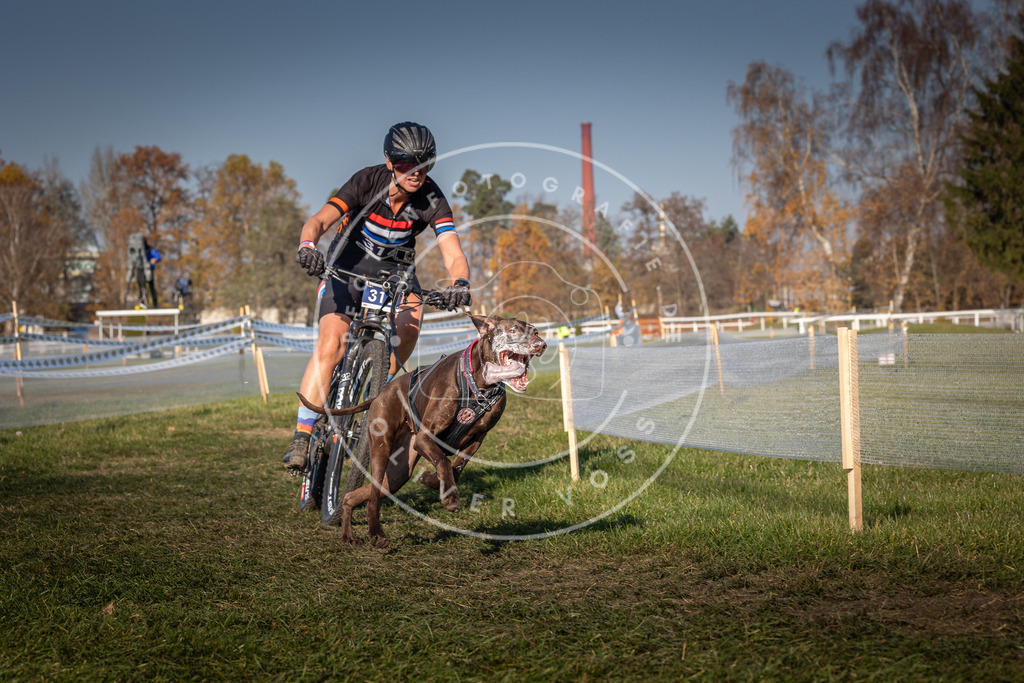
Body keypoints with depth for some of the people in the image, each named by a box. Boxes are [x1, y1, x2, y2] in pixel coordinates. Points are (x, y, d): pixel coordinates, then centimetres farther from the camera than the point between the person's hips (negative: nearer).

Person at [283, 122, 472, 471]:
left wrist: (460, 284, -53)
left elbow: (454, 253, -31)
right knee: (331, 345, -22)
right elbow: (318, 221, -34)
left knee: (411, 318, -31)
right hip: (348, 267, -2)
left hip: (395, 271, 2)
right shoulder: (367, 181, -25)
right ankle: (301, 437, -18)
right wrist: (307, 246, -56)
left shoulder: (432, 199, -21)